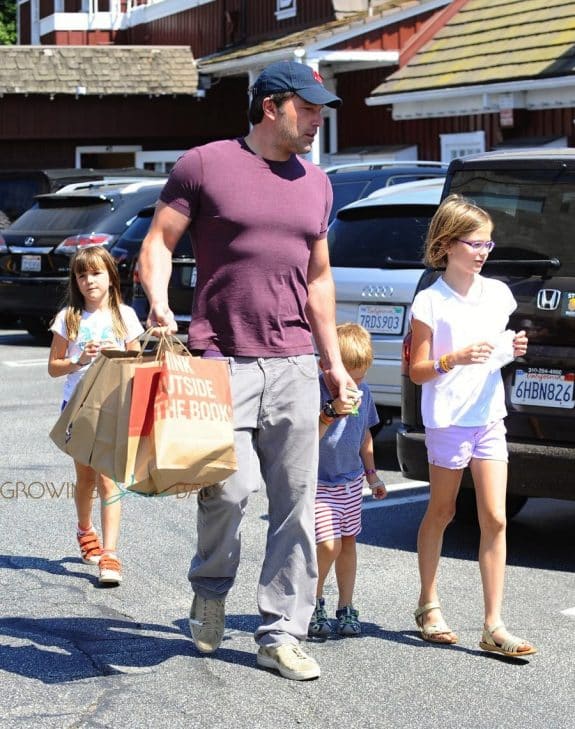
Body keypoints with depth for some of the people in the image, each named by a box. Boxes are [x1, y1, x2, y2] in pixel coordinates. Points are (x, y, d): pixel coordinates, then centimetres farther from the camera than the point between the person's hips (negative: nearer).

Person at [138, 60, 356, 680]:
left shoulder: (315, 184, 17)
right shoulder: (205, 165, 1)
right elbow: (157, 241, 3)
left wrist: (334, 362, 20)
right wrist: (159, 302, -15)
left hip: (294, 366, 5)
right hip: (222, 361, -5)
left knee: (296, 503, 2)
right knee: (229, 488, -12)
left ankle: (281, 635, 10)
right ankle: (210, 588, 19)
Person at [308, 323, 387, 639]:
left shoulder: (363, 393, 1)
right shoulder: (313, 390, -21)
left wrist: (371, 473, 20)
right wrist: (330, 413, -42)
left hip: (351, 480, 6)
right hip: (318, 483, -6)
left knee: (348, 541, 10)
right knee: (329, 544, -12)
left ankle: (346, 608, 19)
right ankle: (314, 601, 9)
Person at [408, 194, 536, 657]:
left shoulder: (498, 293, 7)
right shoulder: (430, 302, -8)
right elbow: (418, 371, -6)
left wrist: (514, 350, -1)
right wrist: (454, 359, -22)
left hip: (489, 415, 4)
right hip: (448, 419, -4)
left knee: (495, 519, -3)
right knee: (441, 512, 10)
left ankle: (494, 627, -2)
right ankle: (429, 606, 26)